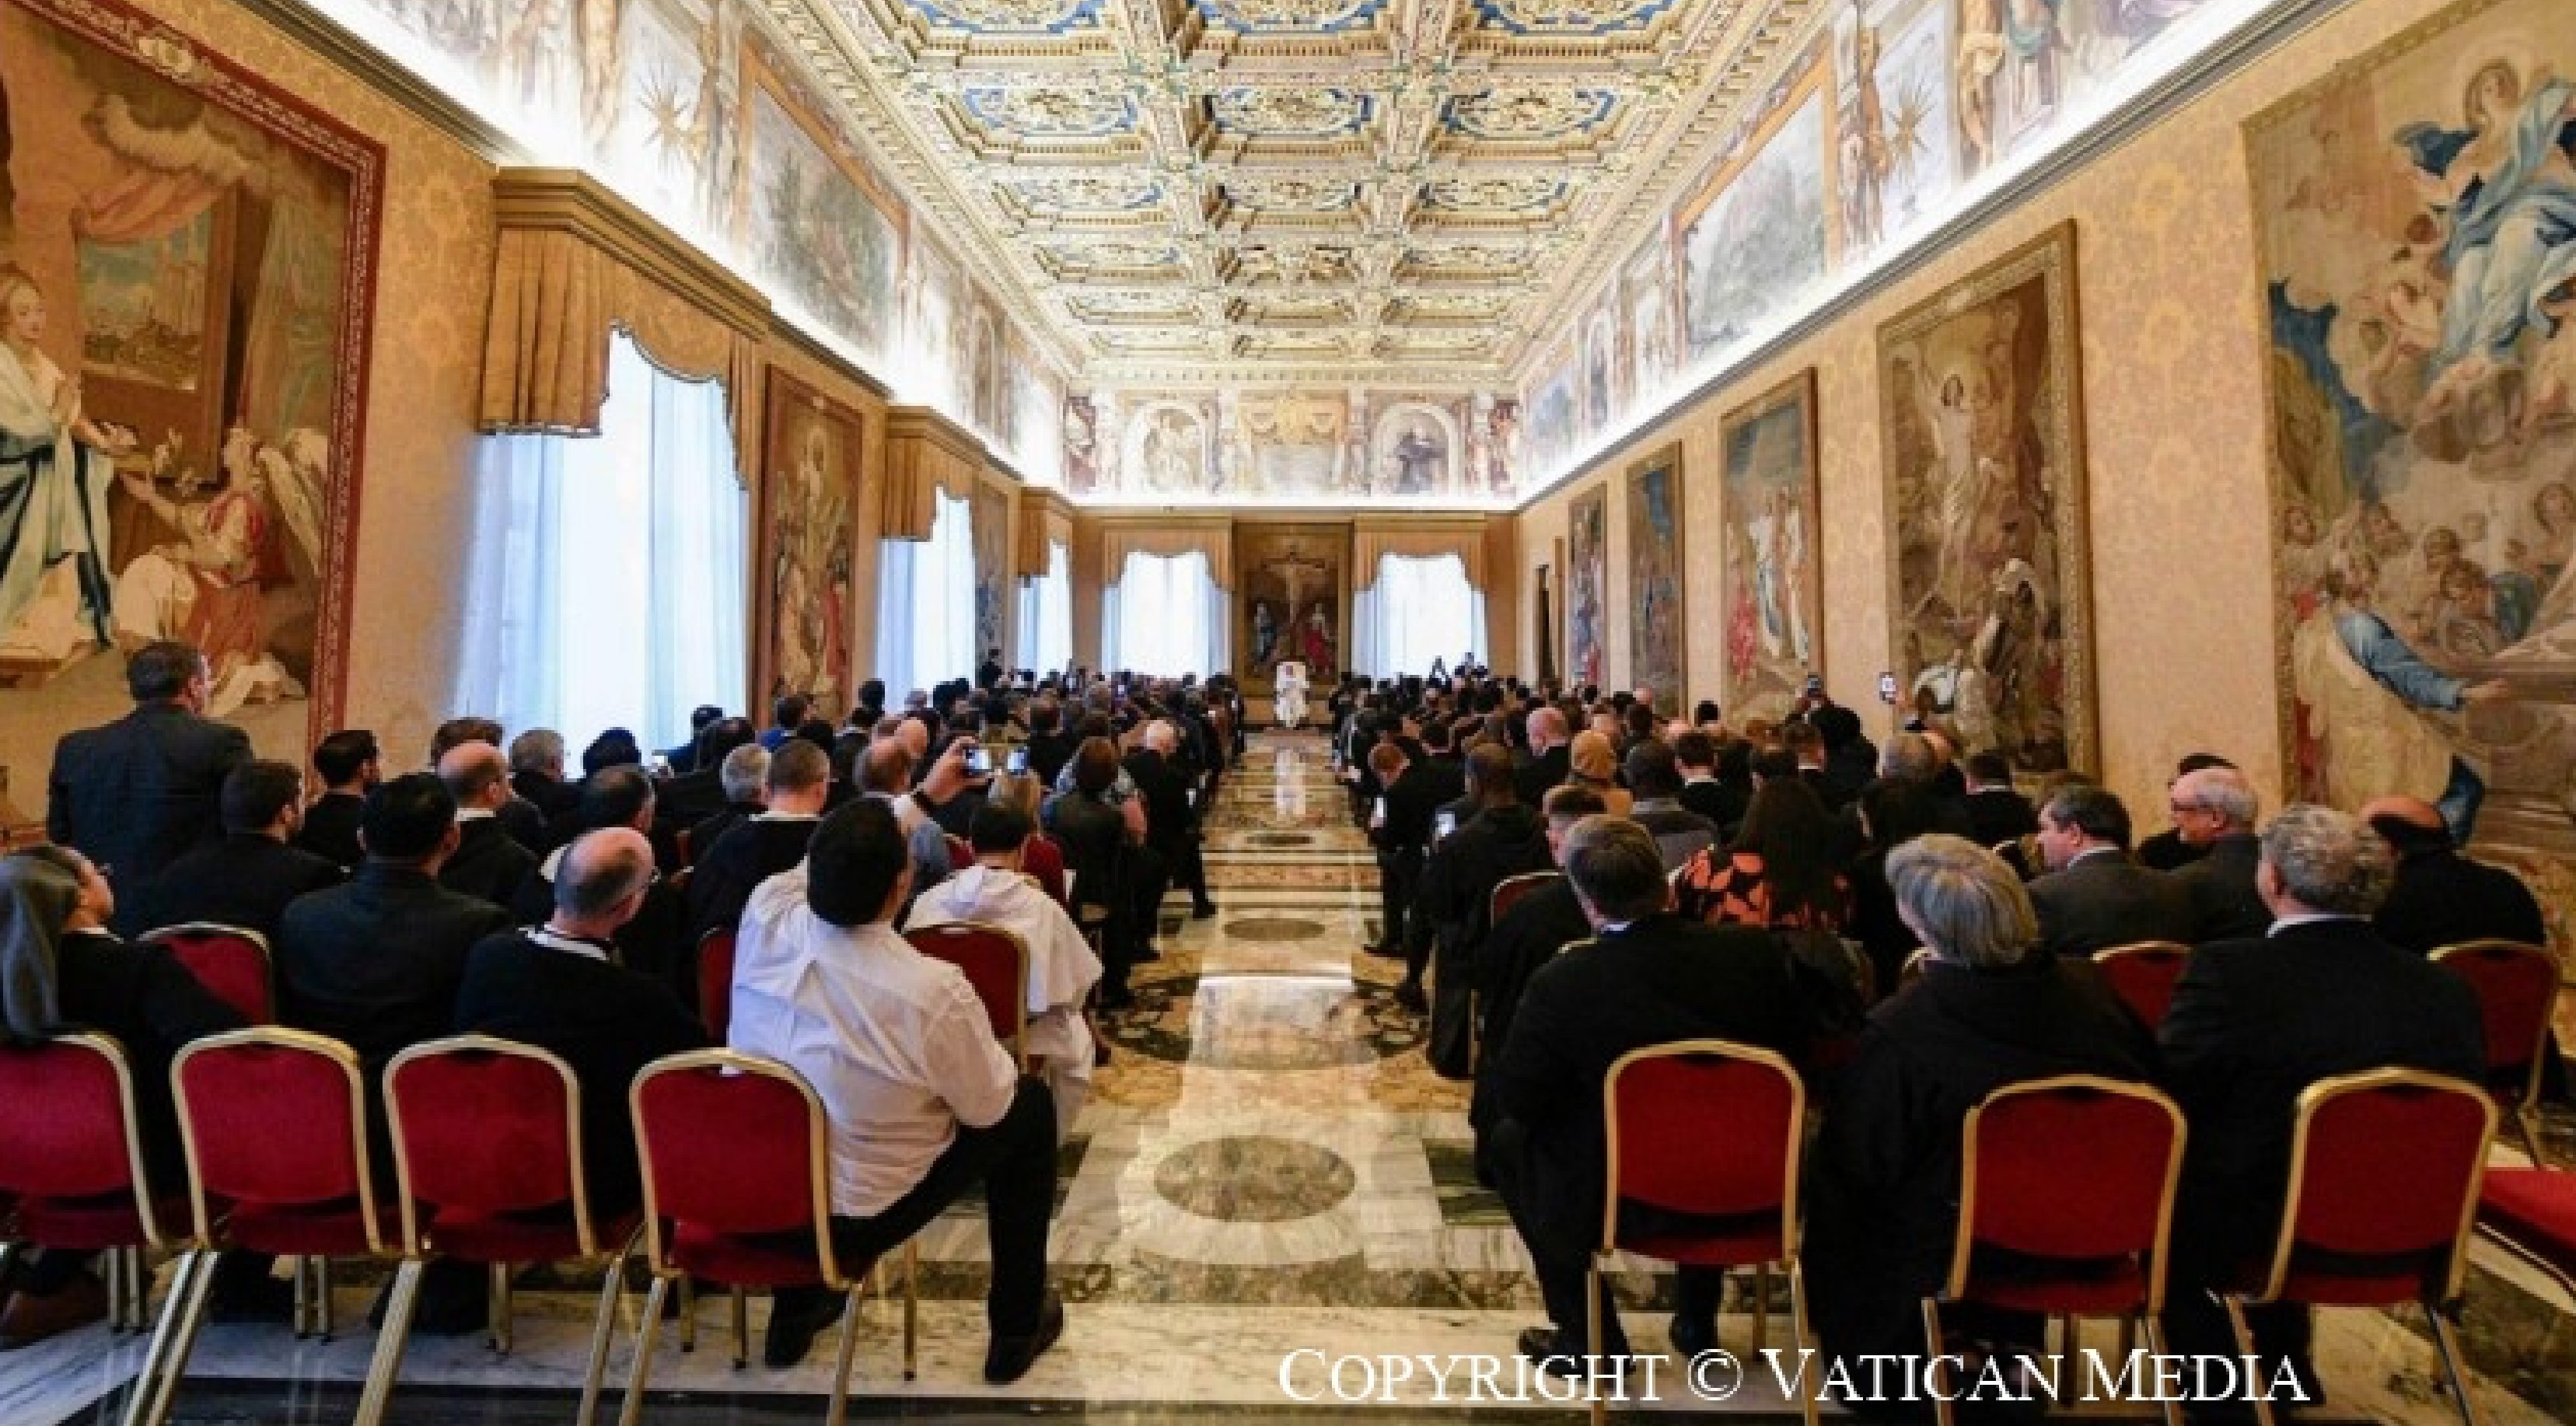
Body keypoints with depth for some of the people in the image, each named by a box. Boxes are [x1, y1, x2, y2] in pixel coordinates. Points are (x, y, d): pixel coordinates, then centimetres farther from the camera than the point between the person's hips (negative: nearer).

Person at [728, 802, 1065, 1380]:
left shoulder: (765, 915, -20)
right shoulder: (932, 990, -33)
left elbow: (835, 864, 4)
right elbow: (989, 1107, -14)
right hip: (855, 1214, -5)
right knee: (1029, 1105, 11)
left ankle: (795, 1313, 39)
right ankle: (1016, 1329, 25)